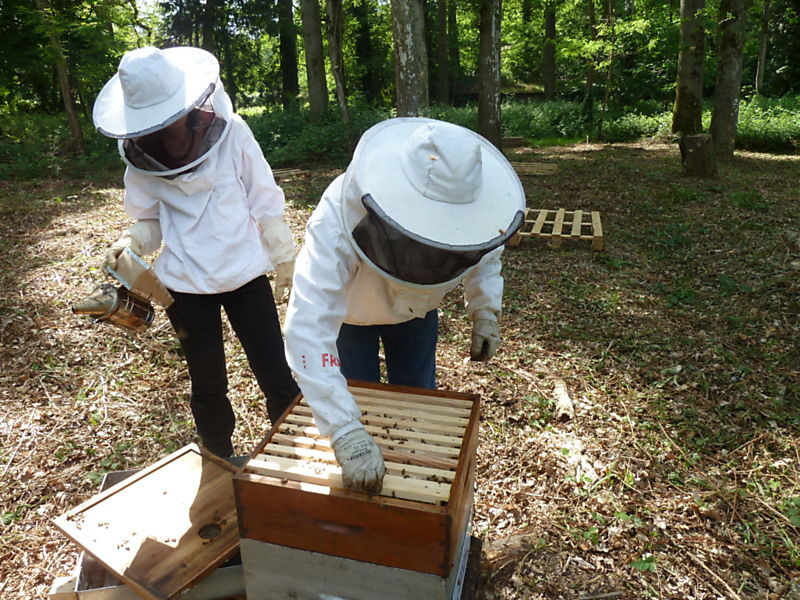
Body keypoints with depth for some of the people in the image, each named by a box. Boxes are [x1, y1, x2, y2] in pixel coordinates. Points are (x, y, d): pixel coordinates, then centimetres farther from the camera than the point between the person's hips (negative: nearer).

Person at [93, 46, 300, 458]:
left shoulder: (231, 133, -12)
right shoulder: (139, 157, -6)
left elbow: (265, 203, -5)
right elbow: (150, 220, 3)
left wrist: (285, 260, 1)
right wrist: (131, 243, -18)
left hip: (244, 275, -1)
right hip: (186, 286, 2)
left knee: (280, 381, 1)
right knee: (208, 385, 16)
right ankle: (221, 468, 39)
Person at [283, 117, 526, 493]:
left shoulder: (468, 205, -32)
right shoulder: (338, 222, -46)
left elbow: (486, 251, -6)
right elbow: (309, 329, -51)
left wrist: (486, 309, -18)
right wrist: (347, 434, -57)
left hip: (417, 310, 3)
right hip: (349, 311, -3)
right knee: (355, 405, 6)